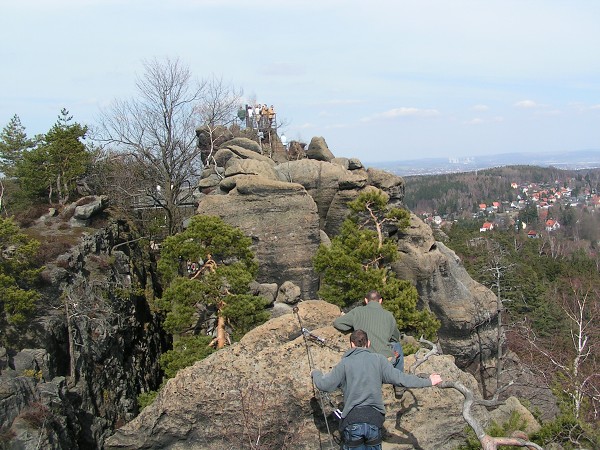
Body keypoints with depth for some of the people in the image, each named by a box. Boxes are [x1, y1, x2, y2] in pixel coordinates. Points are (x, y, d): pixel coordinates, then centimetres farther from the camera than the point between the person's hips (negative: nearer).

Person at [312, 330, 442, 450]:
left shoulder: (345, 363, 2)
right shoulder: (378, 359, 4)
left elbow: (324, 385, 4)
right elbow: (399, 378, -2)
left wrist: (315, 373, 26)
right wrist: (427, 382, 6)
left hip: (352, 420, -1)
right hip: (374, 419, 2)